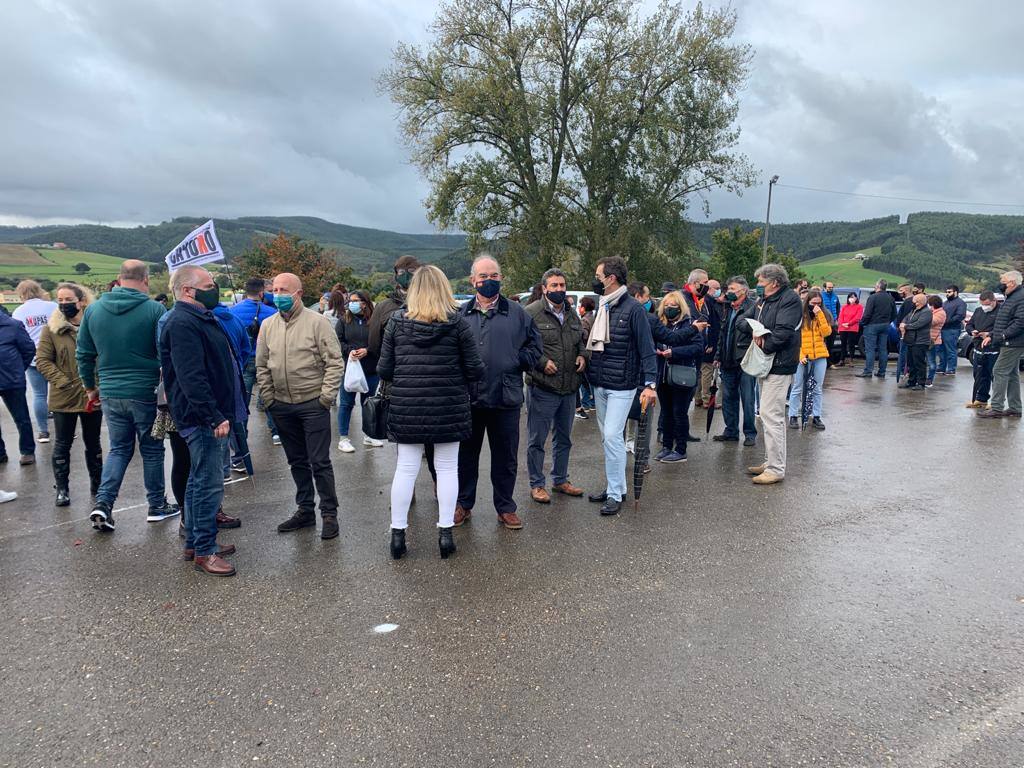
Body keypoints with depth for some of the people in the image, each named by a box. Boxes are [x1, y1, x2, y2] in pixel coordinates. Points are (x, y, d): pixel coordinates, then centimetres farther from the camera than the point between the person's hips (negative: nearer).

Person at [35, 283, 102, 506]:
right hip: (64, 398, -1)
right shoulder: (51, 329, -3)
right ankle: (62, 488, 20)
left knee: (93, 443, 15)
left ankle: (96, 483, 29)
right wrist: (63, 382, -15)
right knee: (63, 444, 9)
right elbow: (42, 360, -5)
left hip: (93, 396, 1)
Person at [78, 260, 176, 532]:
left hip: (110, 394, 4)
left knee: (119, 448, 17)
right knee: (152, 449, 11)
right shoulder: (154, 310, -11)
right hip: (146, 392, -3)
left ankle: (103, 502, 3)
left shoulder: (93, 309, 2)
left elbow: (83, 354, 8)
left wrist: (90, 387, 19)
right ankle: (157, 506, 21)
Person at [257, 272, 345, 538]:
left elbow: (335, 362, -9)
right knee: (297, 461, 15)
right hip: (282, 407, 5)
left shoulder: (317, 322, -8)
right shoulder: (268, 325, 7)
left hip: (313, 404, -5)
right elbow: (262, 367, 12)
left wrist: (326, 397, -13)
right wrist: (269, 398, 6)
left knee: (319, 462, -2)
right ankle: (305, 510, 27)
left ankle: (329, 513, 11)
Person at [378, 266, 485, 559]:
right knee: (447, 468, 10)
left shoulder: (397, 321, -2)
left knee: (405, 468, 9)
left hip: (406, 407, 1)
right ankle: (446, 532, 15)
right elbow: (475, 370, -6)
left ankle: (397, 532, 16)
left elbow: (384, 370, 0)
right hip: (449, 407, -1)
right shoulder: (457, 322, -6)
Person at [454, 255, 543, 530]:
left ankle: (505, 507, 23)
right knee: (466, 454, 12)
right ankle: (464, 504, 28)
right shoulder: (460, 314, 6)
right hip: (468, 398, 1)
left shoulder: (517, 314, 5)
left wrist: (517, 361, -4)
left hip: (506, 398, -1)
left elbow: (535, 345, 9)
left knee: (506, 457, 8)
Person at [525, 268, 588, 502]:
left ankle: (560, 480, 32)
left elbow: (581, 340, 26)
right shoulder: (531, 313, -10)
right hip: (542, 388, -7)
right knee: (537, 440, 3)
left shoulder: (572, 315, 13)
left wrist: (582, 355, 6)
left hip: (570, 388, 7)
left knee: (564, 438, 18)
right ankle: (536, 484, 17)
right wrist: (542, 362, -19)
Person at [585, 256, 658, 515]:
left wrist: (650, 384, -20)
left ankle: (615, 494, 0)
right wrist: (591, 375, 13)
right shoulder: (602, 307, 11)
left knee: (612, 435, -11)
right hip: (600, 384, 8)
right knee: (607, 437, 12)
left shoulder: (633, 308, -12)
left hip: (622, 386, -8)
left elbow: (647, 348, -13)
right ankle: (615, 486, 24)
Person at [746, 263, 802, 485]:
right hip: (767, 364, 10)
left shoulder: (789, 299, -12)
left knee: (771, 415, -11)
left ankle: (776, 469, -6)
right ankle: (771, 461, 25)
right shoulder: (766, 301, 18)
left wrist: (764, 344, -11)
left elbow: (783, 332, -21)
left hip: (780, 365, -10)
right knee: (769, 414, 15)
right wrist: (757, 334, -4)